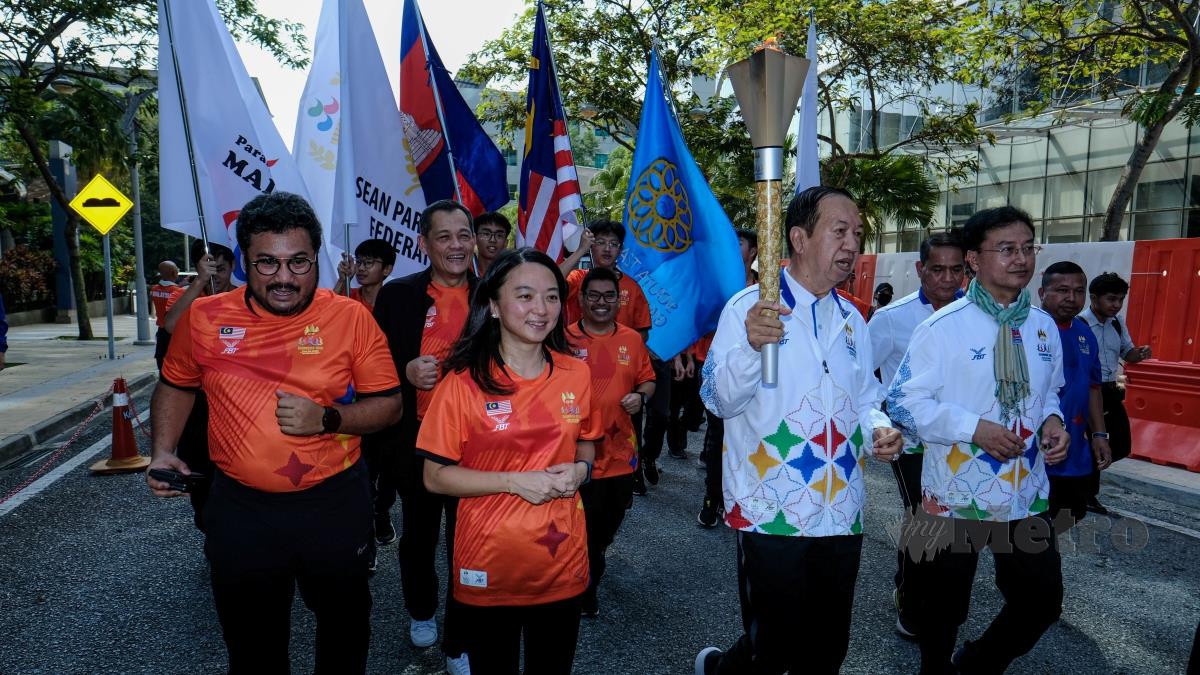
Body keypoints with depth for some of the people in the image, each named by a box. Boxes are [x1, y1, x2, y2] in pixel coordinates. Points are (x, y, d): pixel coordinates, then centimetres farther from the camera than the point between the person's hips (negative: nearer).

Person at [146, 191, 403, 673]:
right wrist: (162, 451, 0)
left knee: (345, 628, 20)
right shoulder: (204, 317, -4)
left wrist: (328, 419, -23)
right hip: (240, 507, 2)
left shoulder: (350, 317, -11)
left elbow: (389, 405, -7)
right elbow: (176, 386, 13)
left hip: (334, 504, -1)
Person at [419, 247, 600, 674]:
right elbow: (435, 477, -10)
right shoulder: (463, 381, -12)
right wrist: (515, 482, -21)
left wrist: (580, 470, -8)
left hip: (563, 562, 3)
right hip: (489, 568, -3)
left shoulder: (576, 373, -2)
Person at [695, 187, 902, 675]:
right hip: (770, 513, -6)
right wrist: (751, 346, -32)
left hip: (841, 513, 6)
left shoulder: (851, 319, 11)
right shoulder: (750, 308, -9)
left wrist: (879, 430, -2)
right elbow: (719, 400, -15)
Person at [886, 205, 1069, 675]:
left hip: (1027, 493, 5)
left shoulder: (1044, 327, 5)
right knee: (943, 607, 11)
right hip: (956, 494, -5)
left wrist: (1051, 422, -4)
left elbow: (1048, 393, 18)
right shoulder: (943, 326, -13)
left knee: (1042, 601, 14)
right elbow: (903, 401, -14)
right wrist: (974, 428, -23)